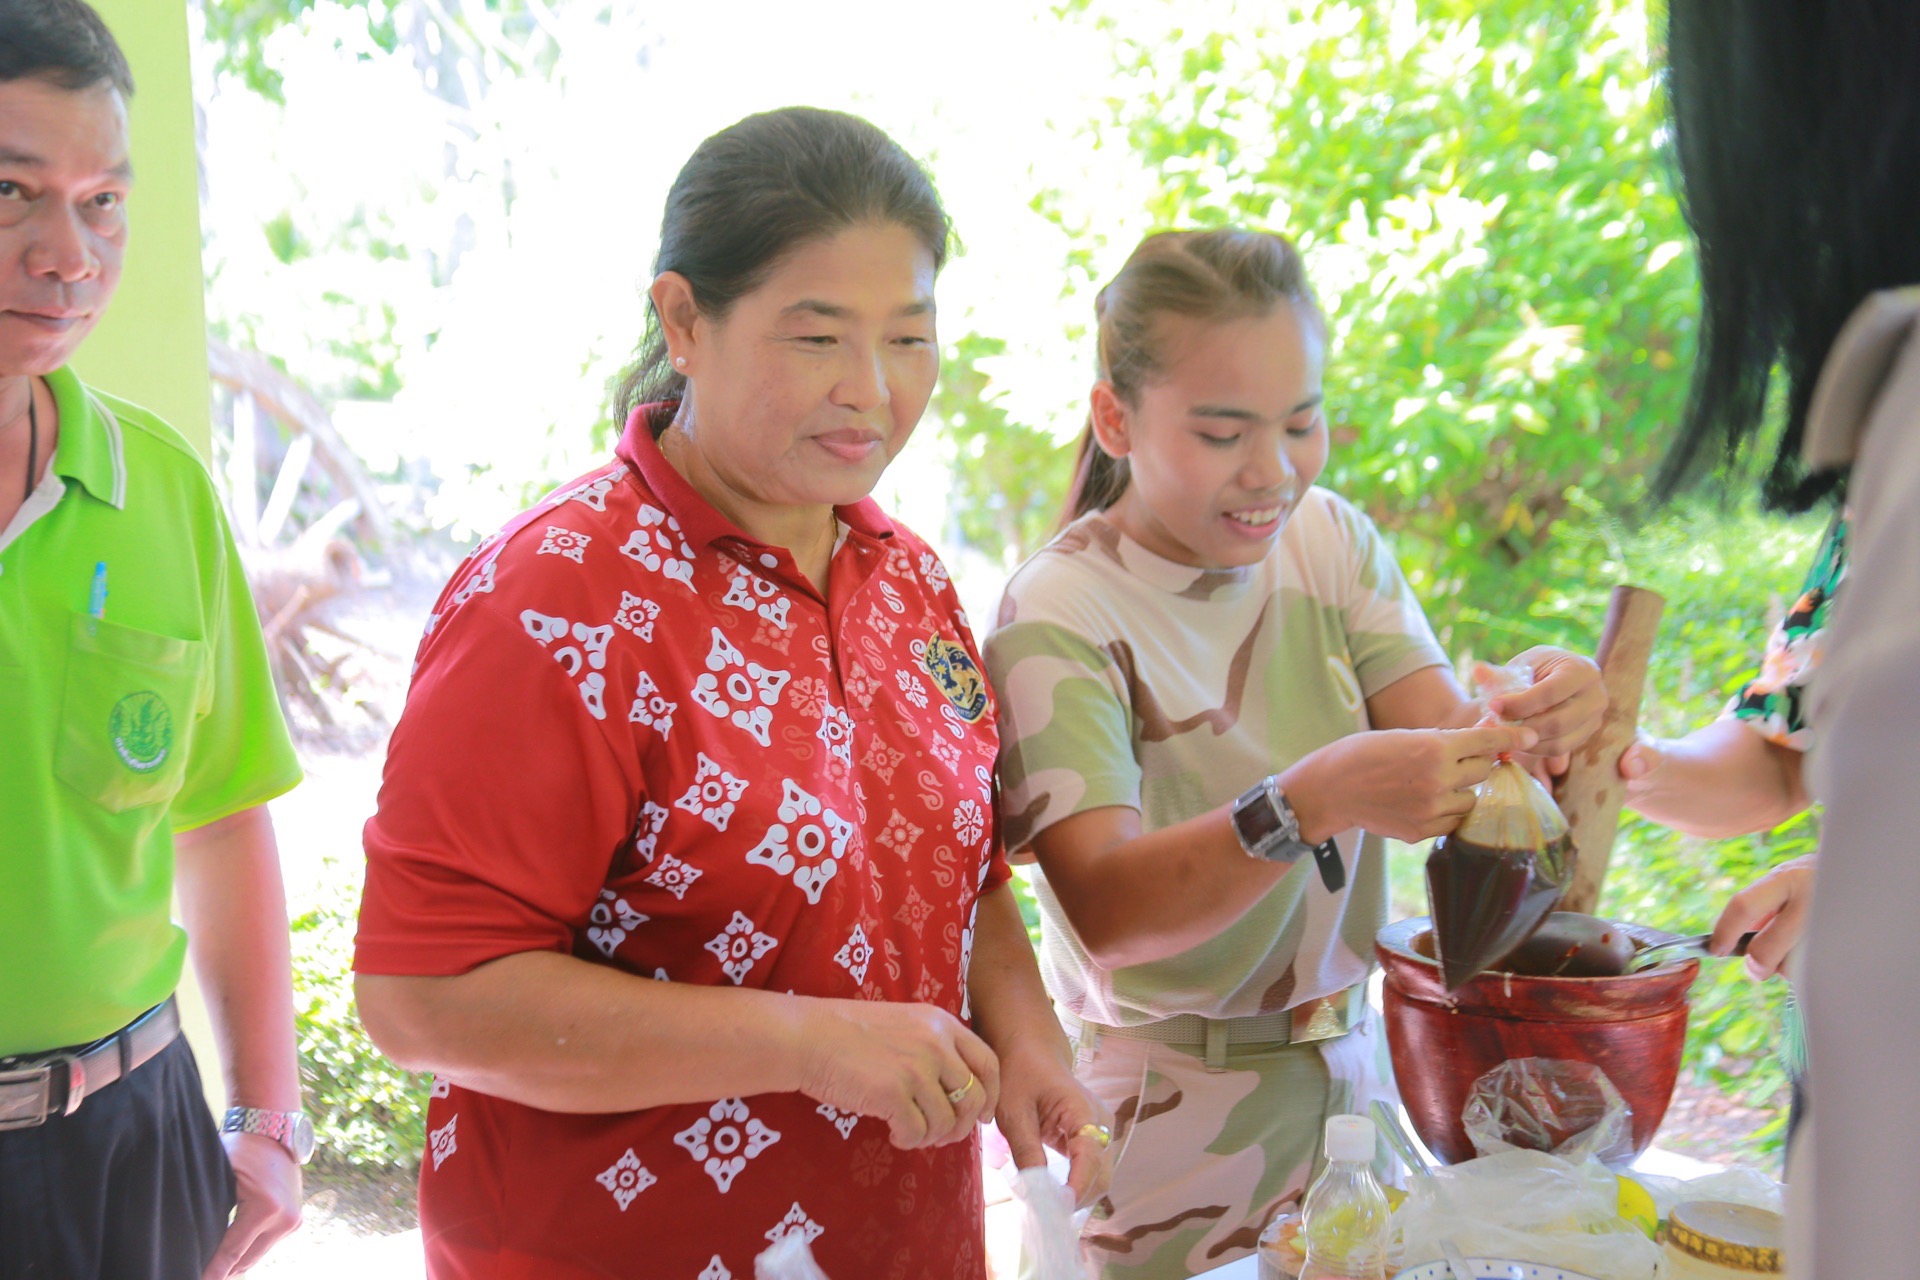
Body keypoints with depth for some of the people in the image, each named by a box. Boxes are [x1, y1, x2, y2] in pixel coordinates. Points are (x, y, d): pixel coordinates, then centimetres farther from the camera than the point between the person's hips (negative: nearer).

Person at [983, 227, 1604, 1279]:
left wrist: (1525, 719, -31)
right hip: (1171, 1111, -5)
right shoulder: (1055, 618, -18)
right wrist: (1311, 804, -42)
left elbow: (1439, 741, -9)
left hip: (1356, 1062, 5)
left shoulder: (1330, 539, 0)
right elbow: (1106, 912, -28)